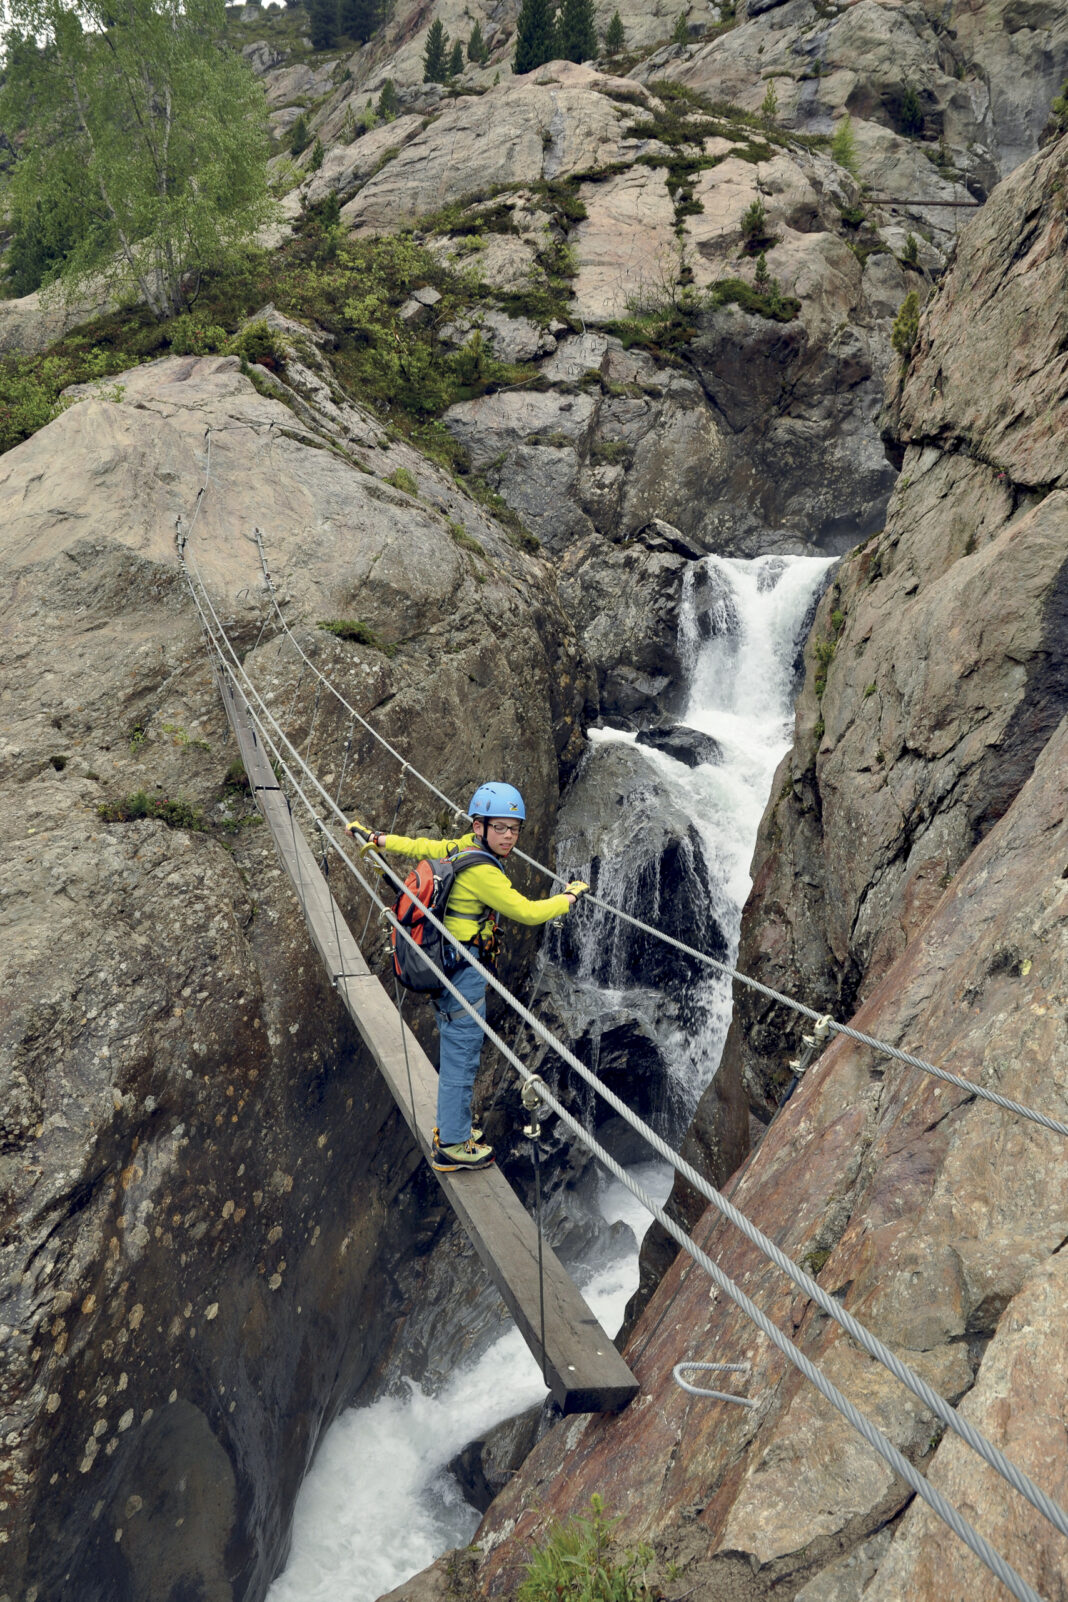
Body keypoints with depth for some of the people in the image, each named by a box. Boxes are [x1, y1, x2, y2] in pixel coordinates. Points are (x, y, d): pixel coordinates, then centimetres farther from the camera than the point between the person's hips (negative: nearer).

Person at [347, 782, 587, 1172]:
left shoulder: (463, 849, 3)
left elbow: (418, 847, 16)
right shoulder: (482, 872, -24)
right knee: (461, 1056, 2)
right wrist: (570, 896, -6)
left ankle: (450, 1128, 39)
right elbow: (527, 913, -22)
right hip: (462, 972, -10)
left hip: (447, 966, 10)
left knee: (456, 1052, 23)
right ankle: (452, 1147, 16)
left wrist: (374, 837, 31)